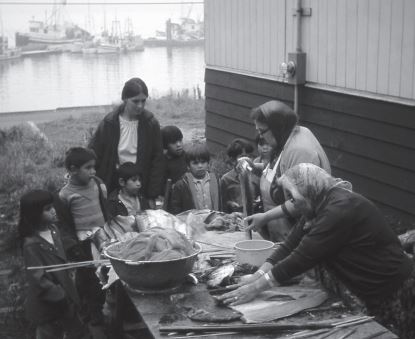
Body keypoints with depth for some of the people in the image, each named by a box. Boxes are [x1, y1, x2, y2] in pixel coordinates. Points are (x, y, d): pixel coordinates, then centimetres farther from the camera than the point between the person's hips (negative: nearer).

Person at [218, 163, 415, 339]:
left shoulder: (341, 209, -25)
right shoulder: (317, 208, 4)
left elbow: (302, 257, -25)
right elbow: (290, 246, 3)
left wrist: (255, 288, -20)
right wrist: (257, 276, -8)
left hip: (396, 294, -8)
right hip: (373, 295, 8)